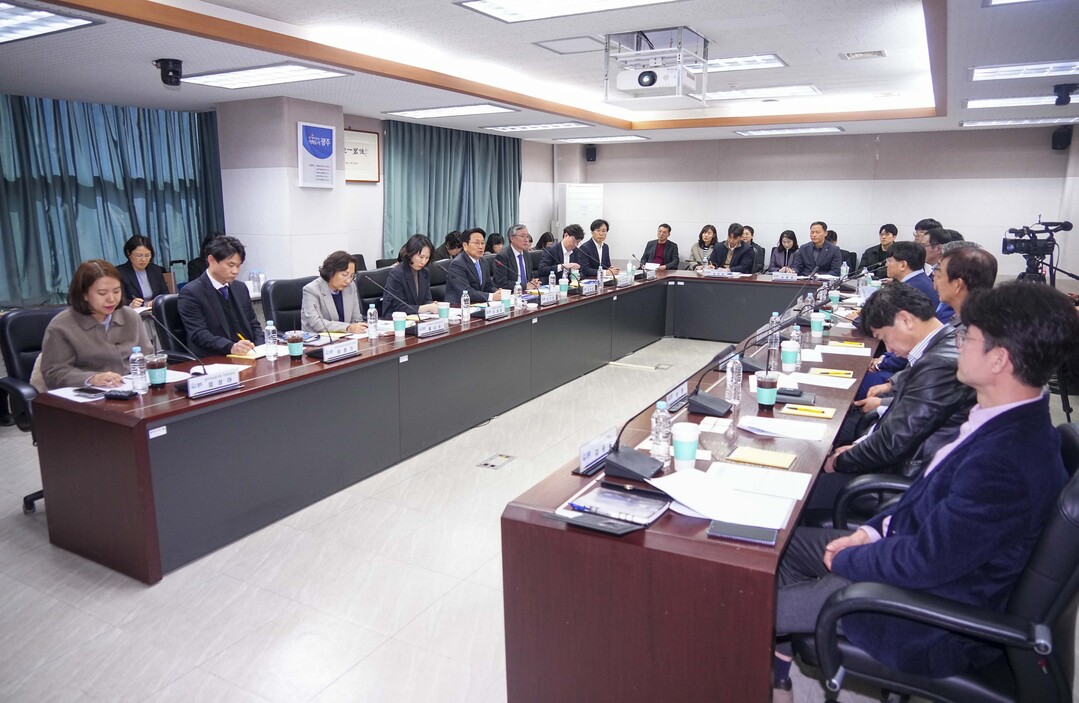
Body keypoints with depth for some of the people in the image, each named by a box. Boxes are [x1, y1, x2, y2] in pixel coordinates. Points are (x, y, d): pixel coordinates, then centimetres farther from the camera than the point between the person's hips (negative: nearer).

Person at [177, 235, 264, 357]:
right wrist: (231, 347, -30)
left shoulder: (241, 288, 15)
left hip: (247, 357, 6)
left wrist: (260, 348, -2)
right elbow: (199, 335, -13)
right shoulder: (191, 293, -4)